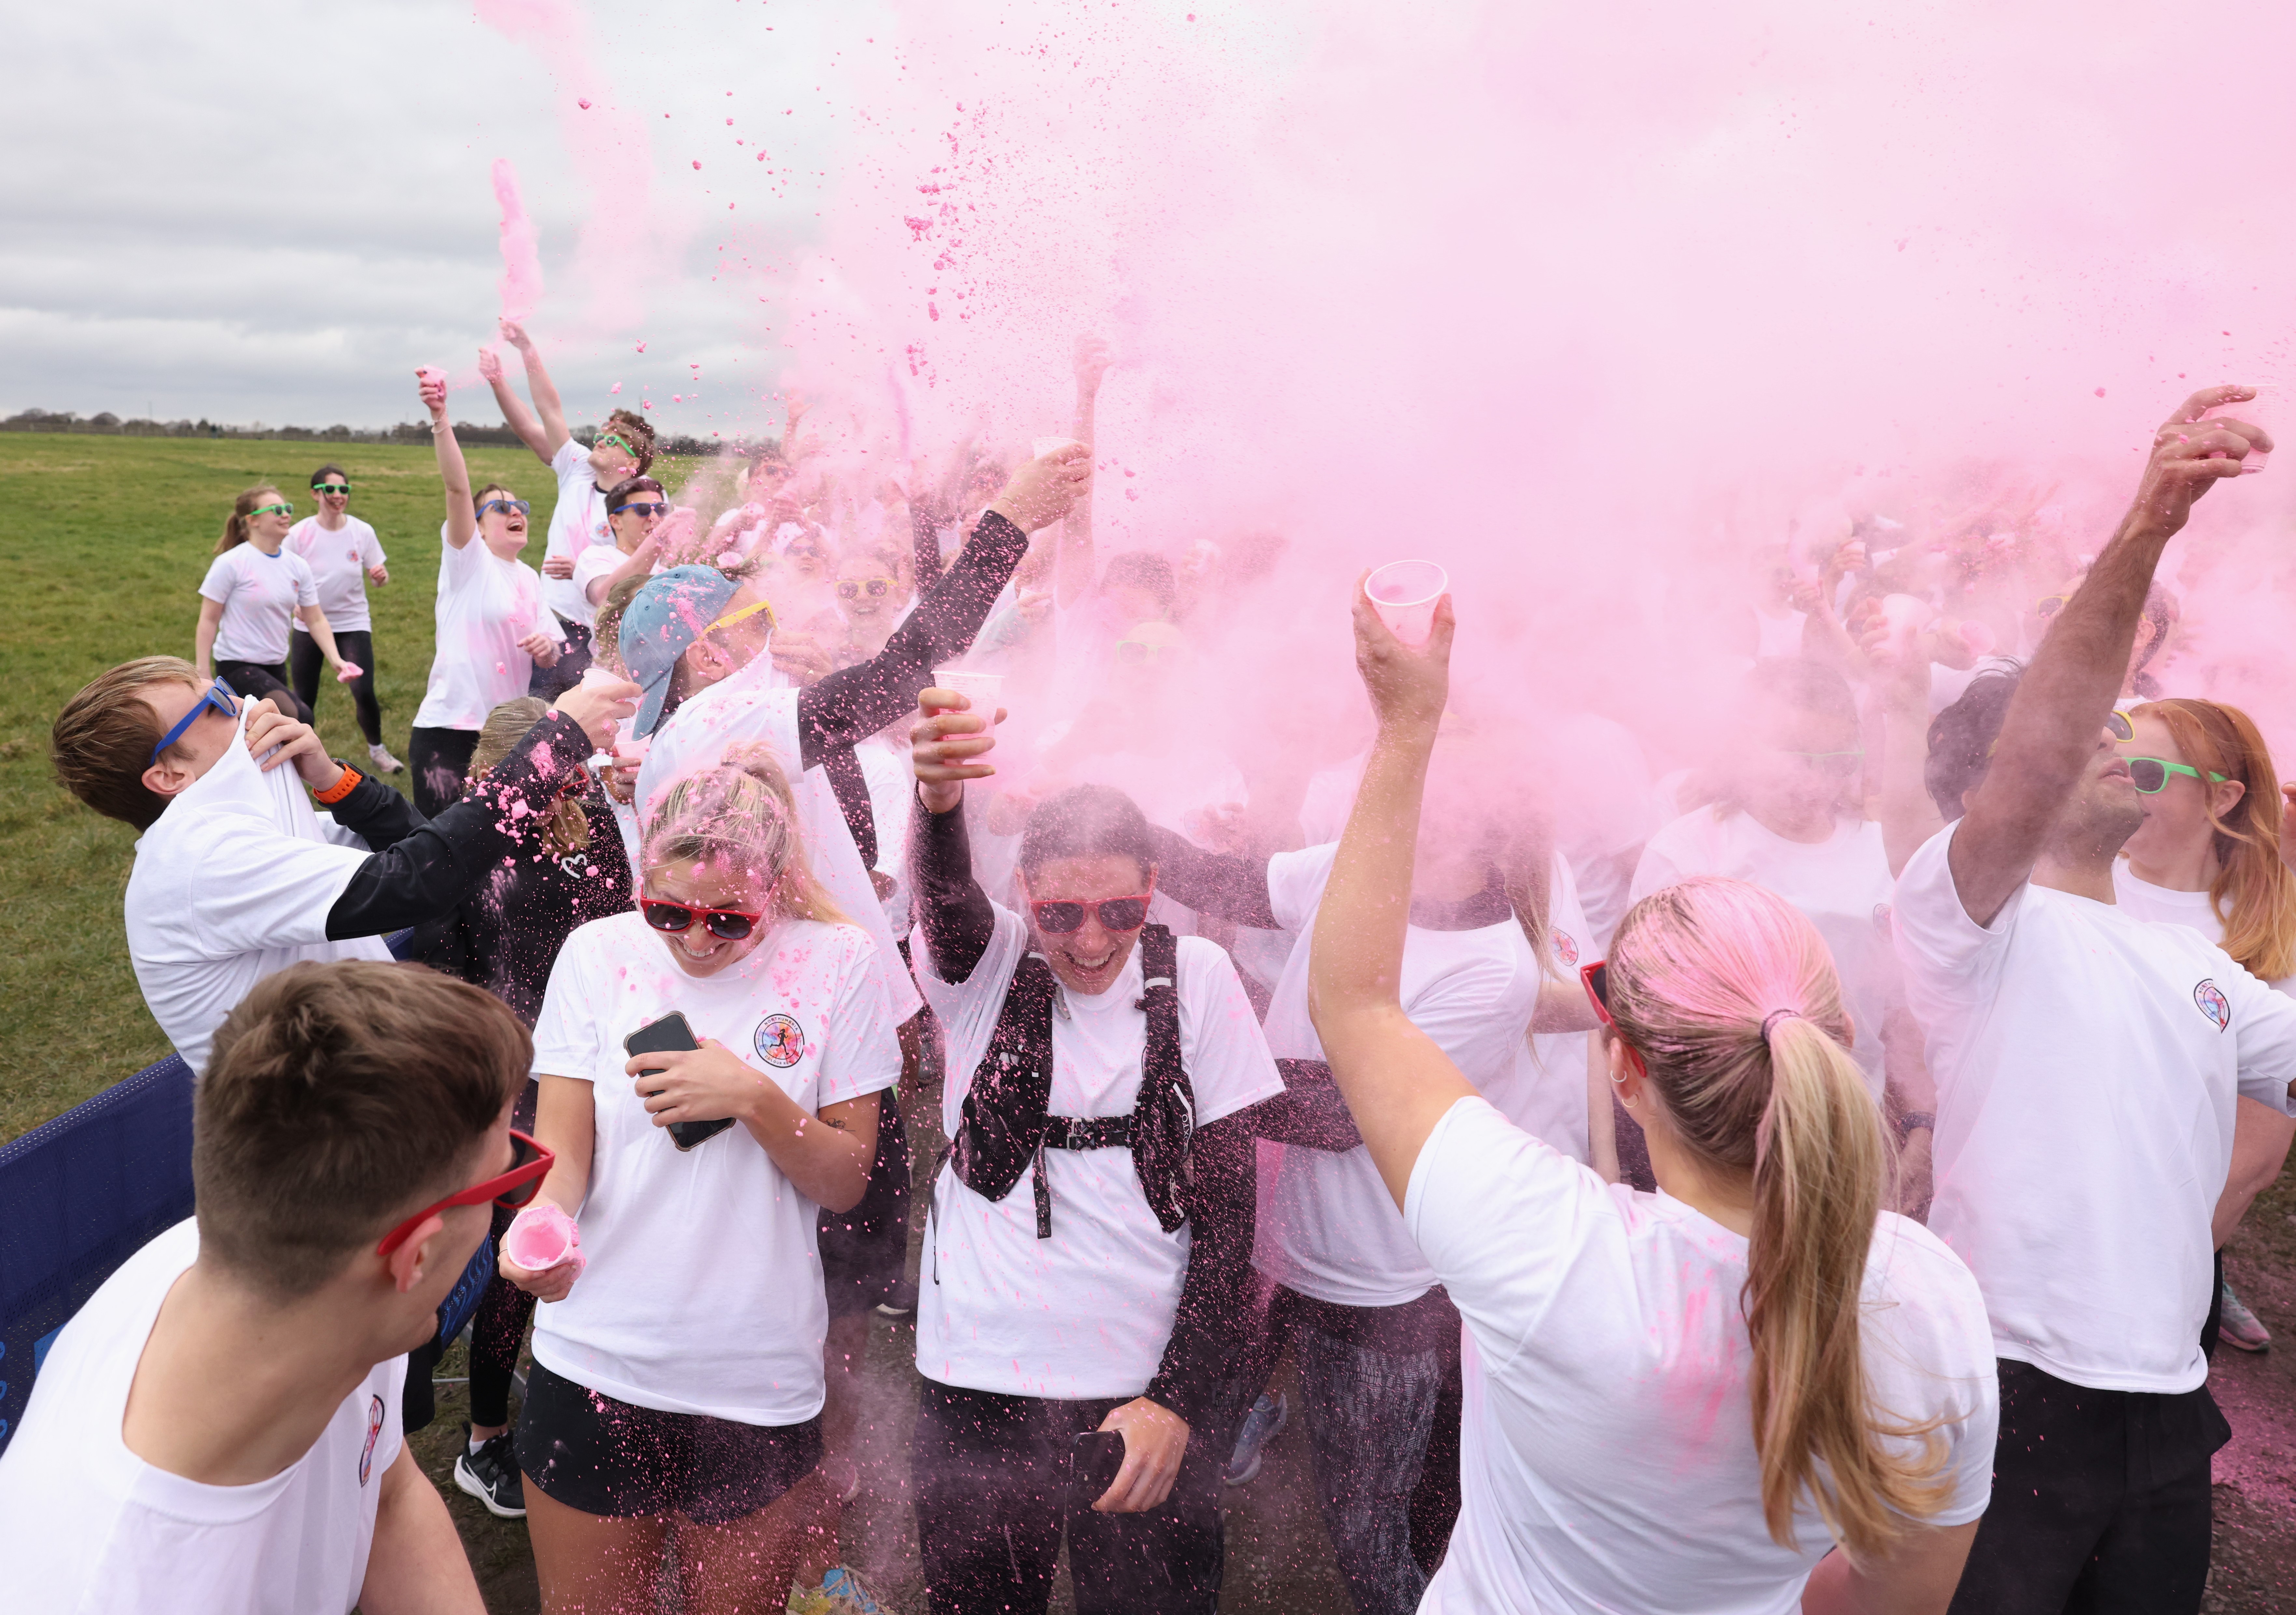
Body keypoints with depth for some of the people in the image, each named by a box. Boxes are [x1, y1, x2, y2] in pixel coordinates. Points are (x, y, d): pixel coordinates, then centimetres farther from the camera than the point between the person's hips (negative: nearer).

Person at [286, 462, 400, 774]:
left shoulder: (362, 532, -7)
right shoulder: (299, 534, -9)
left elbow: (378, 578, 0)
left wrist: (381, 576, -24)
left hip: (353, 623, 0)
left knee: (364, 692, -12)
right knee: (304, 698, 5)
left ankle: (377, 749, 13)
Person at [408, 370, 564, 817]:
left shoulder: (530, 579, 16)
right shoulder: (468, 560, -2)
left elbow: (547, 659, 19)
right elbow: (458, 487, -18)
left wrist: (546, 647, -5)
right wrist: (440, 418, -32)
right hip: (448, 729, -6)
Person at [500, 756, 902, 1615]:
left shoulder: (835, 962, -7)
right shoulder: (599, 951, -4)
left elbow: (847, 1181, -4)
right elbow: (562, 1150, -5)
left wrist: (753, 1098, -20)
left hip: (760, 1384, -1)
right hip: (596, 1365, 1)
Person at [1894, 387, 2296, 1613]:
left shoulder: (2194, 962, 17)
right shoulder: (1965, 918, -9)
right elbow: (2031, 777, -28)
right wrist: (2142, 533, -37)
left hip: (2167, 1410, 7)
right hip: (2008, 1401, -7)